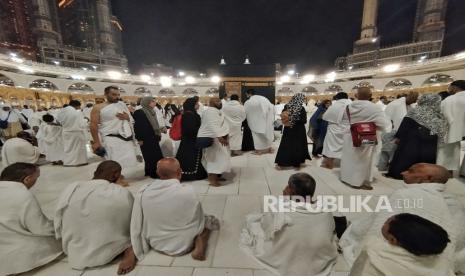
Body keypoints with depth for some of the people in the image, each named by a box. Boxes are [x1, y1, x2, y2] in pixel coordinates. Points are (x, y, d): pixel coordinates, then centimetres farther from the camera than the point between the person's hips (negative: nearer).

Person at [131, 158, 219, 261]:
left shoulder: (142, 192, -17)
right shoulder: (188, 192, -28)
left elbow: (137, 224, -3)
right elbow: (198, 220, -11)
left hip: (155, 244, 5)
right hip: (182, 246, -5)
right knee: (210, 219, 12)